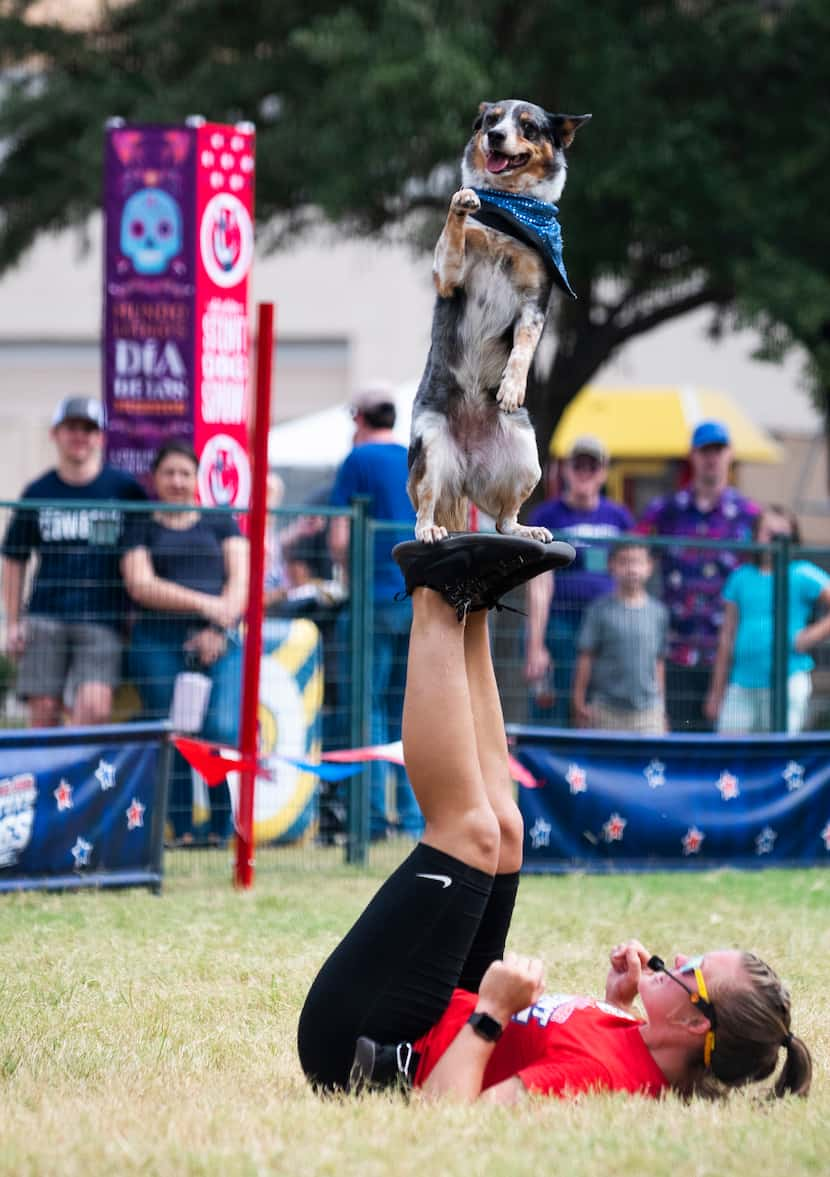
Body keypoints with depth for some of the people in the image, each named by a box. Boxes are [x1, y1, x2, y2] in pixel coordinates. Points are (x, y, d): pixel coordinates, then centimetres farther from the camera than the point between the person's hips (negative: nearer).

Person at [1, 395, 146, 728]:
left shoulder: (125, 489, 5)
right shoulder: (38, 493, 10)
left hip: (102, 621, -2)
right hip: (45, 616, 2)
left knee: (93, 707, -17)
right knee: (44, 711, -2)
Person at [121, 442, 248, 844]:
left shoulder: (220, 523, 18)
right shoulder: (142, 529, 14)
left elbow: (240, 578, 10)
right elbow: (141, 585, -1)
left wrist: (218, 629, -6)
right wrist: (203, 604, -11)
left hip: (219, 643, 0)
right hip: (159, 643, 0)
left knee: (222, 730, -18)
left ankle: (222, 830, -9)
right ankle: (181, 831, 0)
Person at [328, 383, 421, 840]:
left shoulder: (359, 462, -3)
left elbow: (339, 538, -7)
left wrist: (350, 575, 10)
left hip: (376, 597, -5)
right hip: (424, 596, 5)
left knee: (370, 705, -1)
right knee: (410, 710, 9)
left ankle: (374, 817, -7)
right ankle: (413, 816, 5)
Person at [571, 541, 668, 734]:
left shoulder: (658, 612, 7)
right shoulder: (600, 610, -2)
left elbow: (659, 661, 13)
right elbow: (586, 658, 0)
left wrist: (662, 707, 14)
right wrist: (579, 703, -3)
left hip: (648, 710, 2)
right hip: (607, 710, -2)